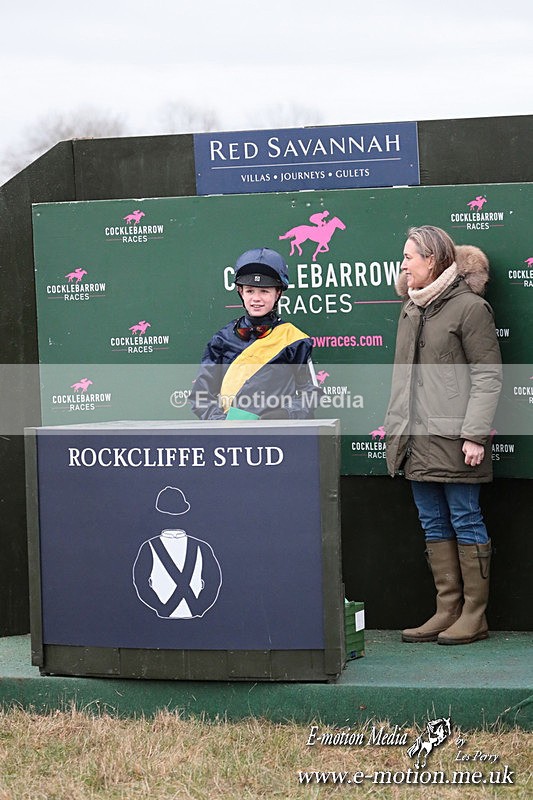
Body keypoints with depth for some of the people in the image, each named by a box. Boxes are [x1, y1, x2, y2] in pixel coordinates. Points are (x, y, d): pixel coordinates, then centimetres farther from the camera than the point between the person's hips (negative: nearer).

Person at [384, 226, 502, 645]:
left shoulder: (469, 307, -7)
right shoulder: (411, 311, 17)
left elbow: (488, 375, -10)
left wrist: (475, 434, -16)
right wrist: (395, 428, 15)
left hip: (454, 438, -8)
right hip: (417, 438, 8)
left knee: (465, 521, -2)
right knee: (434, 524, 9)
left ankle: (474, 615, 4)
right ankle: (447, 611, 15)